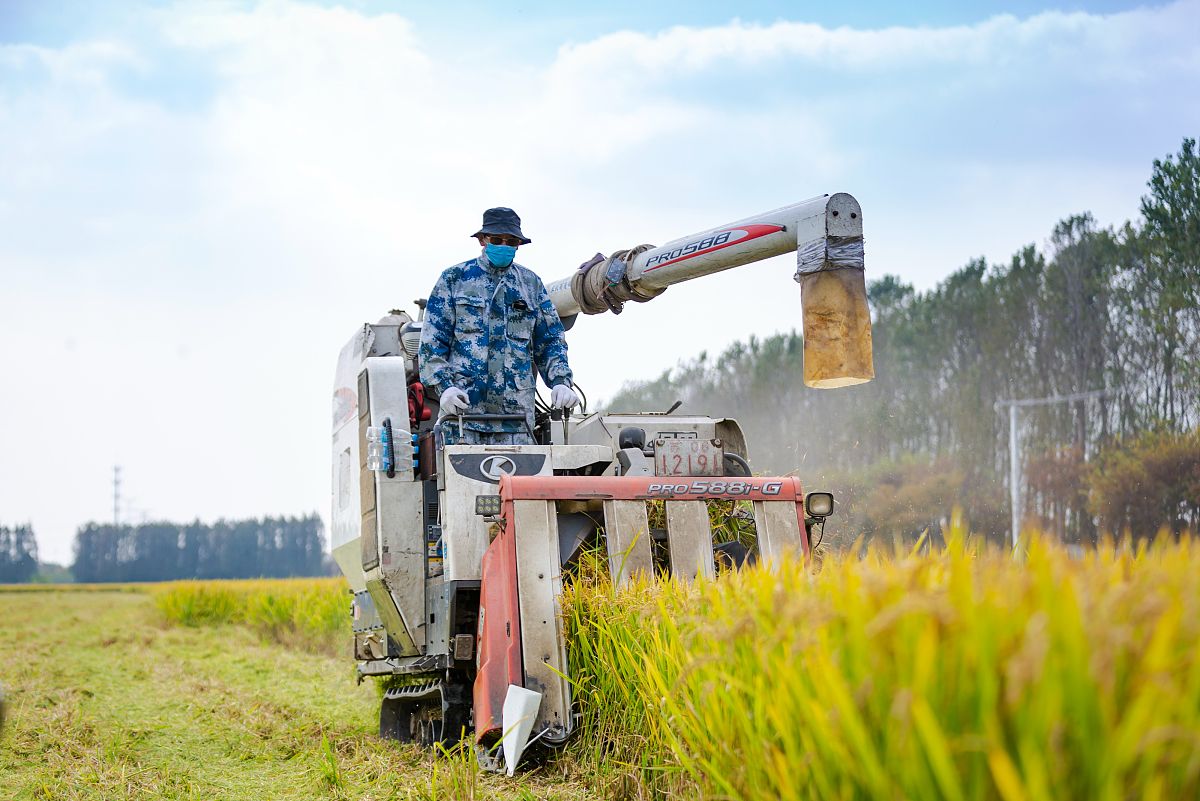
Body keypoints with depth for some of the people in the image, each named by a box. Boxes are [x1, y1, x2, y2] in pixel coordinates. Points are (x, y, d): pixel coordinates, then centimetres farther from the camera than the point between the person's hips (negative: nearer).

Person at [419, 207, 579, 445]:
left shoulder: (531, 284, 17)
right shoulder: (454, 279, 10)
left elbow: (551, 341, 19)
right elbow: (432, 341, 5)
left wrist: (560, 381, 1)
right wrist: (444, 385, -9)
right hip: (462, 406, -2)